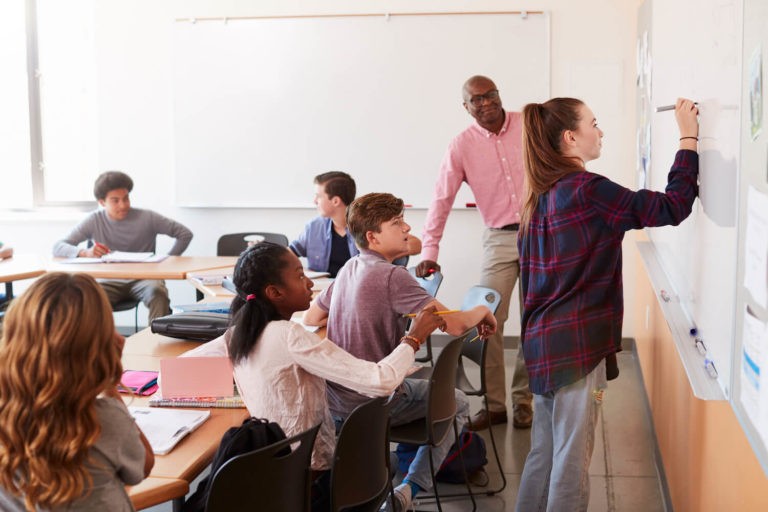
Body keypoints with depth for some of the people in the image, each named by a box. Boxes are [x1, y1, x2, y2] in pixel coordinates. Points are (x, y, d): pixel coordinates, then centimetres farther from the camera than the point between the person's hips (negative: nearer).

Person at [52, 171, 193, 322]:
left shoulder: (146, 218, -3)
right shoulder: (94, 221, -1)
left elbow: (185, 234, 3)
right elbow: (58, 247, -8)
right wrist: (85, 253, -28)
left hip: (143, 279, 0)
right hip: (111, 282, 1)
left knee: (157, 292, -35)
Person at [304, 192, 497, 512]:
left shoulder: (349, 269, 4)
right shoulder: (392, 276, -21)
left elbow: (311, 318, 17)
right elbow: (454, 325, -25)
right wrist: (481, 311, -4)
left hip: (334, 401, 8)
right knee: (457, 403, 16)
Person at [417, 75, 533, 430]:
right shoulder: (462, 146, -2)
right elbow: (441, 201, -5)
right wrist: (429, 253, -12)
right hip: (499, 239, 0)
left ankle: (523, 399, 18)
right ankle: (493, 404, 7)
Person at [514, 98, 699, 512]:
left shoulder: (540, 195, 11)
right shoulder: (588, 189, -15)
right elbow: (671, 208, -15)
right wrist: (689, 138, -8)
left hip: (543, 341, 9)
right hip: (577, 344, -8)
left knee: (544, 450, 17)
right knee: (572, 457, 2)